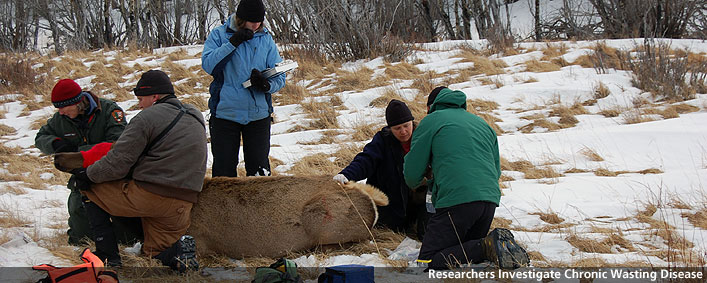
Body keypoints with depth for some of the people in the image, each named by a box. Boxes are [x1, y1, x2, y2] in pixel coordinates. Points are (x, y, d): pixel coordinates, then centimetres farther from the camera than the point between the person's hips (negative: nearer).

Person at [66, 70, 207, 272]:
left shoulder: (149, 117, -9)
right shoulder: (196, 118, 16)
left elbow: (117, 162, -11)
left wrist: (88, 174, 3)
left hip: (147, 197, -7)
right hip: (182, 206, 8)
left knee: (89, 188, 10)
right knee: (159, 253, 26)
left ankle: (108, 253, 8)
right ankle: (178, 248, -6)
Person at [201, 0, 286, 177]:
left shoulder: (266, 39, 5)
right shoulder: (219, 35, 0)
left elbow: (280, 77, 2)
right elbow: (208, 65, -15)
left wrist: (267, 85, -20)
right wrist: (233, 43, -20)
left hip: (258, 114, 1)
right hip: (225, 113, -1)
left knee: (259, 168, 6)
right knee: (223, 168, 6)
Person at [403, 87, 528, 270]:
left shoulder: (430, 121, 10)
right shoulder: (482, 123, 27)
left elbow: (412, 174, 7)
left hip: (457, 201, -7)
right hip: (490, 198, 7)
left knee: (428, 261, -7)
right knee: (465, 250, 21)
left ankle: (487, 247, -21)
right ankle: (501, 244, -6)